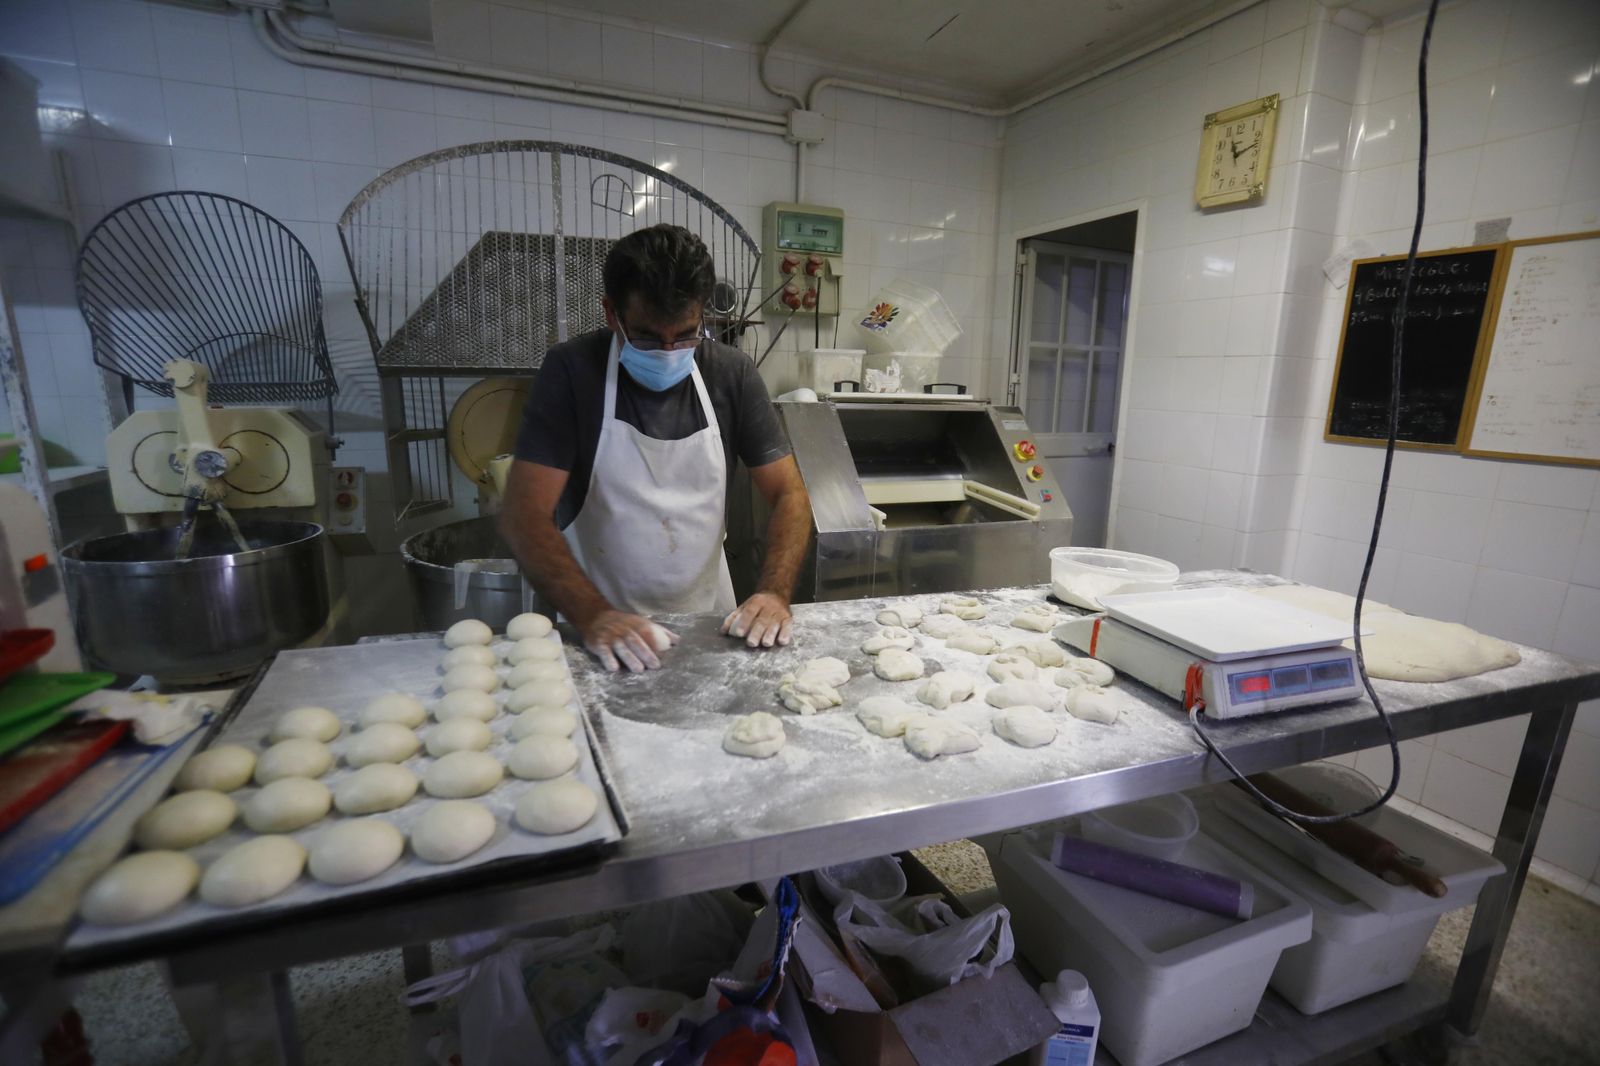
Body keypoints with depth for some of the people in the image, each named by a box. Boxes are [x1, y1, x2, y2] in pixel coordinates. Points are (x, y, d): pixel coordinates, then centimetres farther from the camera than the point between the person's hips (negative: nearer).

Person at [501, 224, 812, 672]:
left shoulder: (733, 373, -3)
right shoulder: (571, 370, -10)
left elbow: (789, 494, -1)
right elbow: (523, 516, -13)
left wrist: (775, 593, -17)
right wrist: (593, 615, -26)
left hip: (708, 619, 1)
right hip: (602, 625, -1)